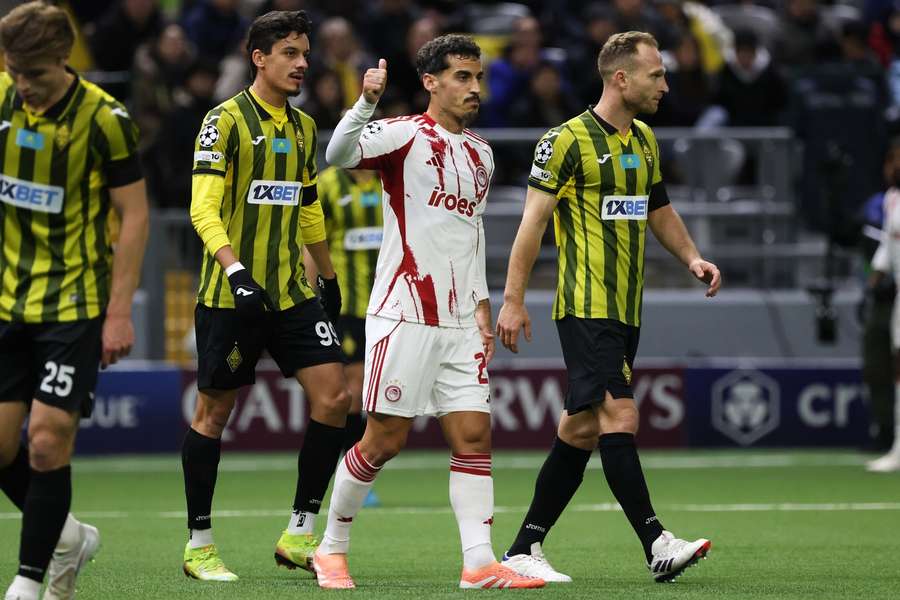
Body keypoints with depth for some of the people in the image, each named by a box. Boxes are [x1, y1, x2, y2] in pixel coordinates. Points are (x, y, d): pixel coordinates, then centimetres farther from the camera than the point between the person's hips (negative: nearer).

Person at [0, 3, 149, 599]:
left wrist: (120, 313, -13)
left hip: (75, 304, -5)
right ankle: (67, 537, 27)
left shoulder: (104, 119, -14)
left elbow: (135, 215, -10)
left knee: (48, 441, -10)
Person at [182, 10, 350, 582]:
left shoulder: (304, 127, 13)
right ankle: (199, 544, 12)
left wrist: (329, 277, 27)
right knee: (215, 410, 1)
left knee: (334, 395, -7)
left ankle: (300, 533, 2)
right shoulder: (226, 121, -9)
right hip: (231, 296, -6)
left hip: (293, 292, 6)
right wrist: (235, 271, -28)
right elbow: (204, 208, -16)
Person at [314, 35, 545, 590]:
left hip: (461, 323, 7)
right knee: (385, 440, -3)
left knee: (474, 435, -2)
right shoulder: (405, 135, -6)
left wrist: (481, 304, 20)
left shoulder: (481, 154, 16)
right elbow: (339, 154, -25)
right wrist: (367, 103, -41)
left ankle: (479, 562, -4)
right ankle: (332, 549, 13)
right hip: (405, 315, -6)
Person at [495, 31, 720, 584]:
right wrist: (513, 301, -12)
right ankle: (658, 545, -21)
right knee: (620, 417, -16)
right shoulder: (568, 140, -10)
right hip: (586, 306, -8)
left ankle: (525, 549, 14)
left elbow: (660, 211, 27)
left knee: (581, 430, 8)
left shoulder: (645, 139, 15)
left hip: (626, 310, 8)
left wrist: (692, 258, 11)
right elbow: (533, 221, -9)